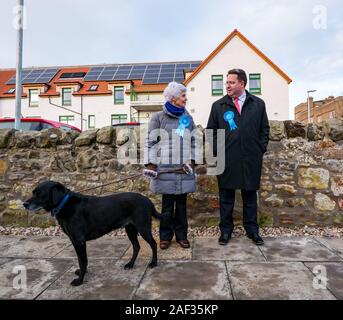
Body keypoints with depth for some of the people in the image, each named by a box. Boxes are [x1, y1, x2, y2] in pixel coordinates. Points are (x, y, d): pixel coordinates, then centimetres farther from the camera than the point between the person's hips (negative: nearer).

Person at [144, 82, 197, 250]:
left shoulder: (188, 117, 12)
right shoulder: (158, 117, 1)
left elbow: (193, 141, 13)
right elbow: (150, 142, 0)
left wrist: (191, 160, 1)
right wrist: (150, 163, -7)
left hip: (184, 168, 3)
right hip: (165, 168, -3)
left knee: (182, 203, 10)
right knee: (167, 204, 5)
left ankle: (181, 234, 23)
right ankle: (165, 236, 20)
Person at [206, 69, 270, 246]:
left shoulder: (258, 104, 7)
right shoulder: (218, 106, 4)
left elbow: (264, 129, 12)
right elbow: (210, 131, 7)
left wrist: (261, 149, 3)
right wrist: (216, 152, -1)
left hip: (251, 160, 1)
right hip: (226, 160, 0)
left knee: (250, 196, 12)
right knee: (226, 197, 8)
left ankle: (252, 230, 28)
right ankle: (225, 230, 23)